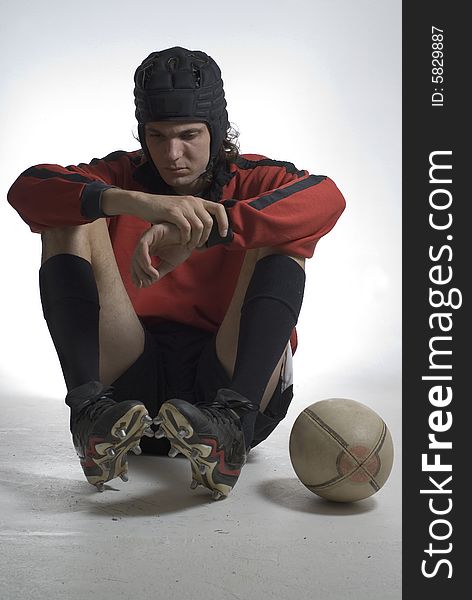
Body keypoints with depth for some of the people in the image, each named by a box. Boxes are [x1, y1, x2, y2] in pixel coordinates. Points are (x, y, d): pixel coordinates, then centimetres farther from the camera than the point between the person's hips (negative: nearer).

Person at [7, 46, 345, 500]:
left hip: (227, 378, -1)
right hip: (131, 385, 1)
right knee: (71, 220, -10)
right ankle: (89, 408, -29)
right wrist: (138, 202, -29)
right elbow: (26, 189, -11)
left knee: (279, 236, -18)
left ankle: (232, 418, -37)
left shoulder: (253, 180, 6)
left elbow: (327, 198, -19)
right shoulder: (121, 177, 10)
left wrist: (199, 232, -31)